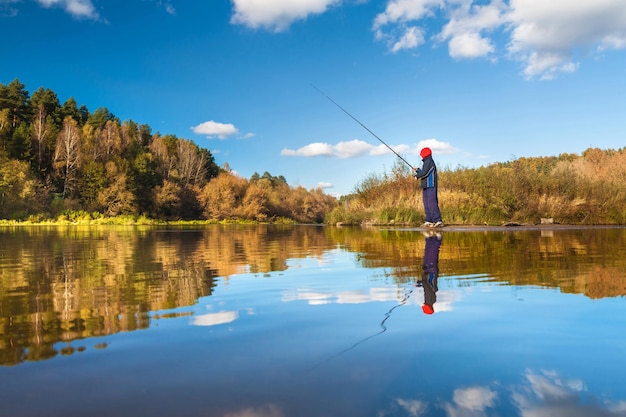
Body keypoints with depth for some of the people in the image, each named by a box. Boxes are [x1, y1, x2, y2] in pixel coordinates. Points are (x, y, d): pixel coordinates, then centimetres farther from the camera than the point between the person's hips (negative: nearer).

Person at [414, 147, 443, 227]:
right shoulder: (426, 162, 20)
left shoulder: (429, 161, -10)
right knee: (427, 204, 9)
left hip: (430, 186, -10)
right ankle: (429, 221, 12)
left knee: (432, 203, -15)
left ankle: (438, 221, -18)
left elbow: (424, 173, -19)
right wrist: (418, 170, 32)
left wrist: (417, 175, -3)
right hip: (426, 187, 10)